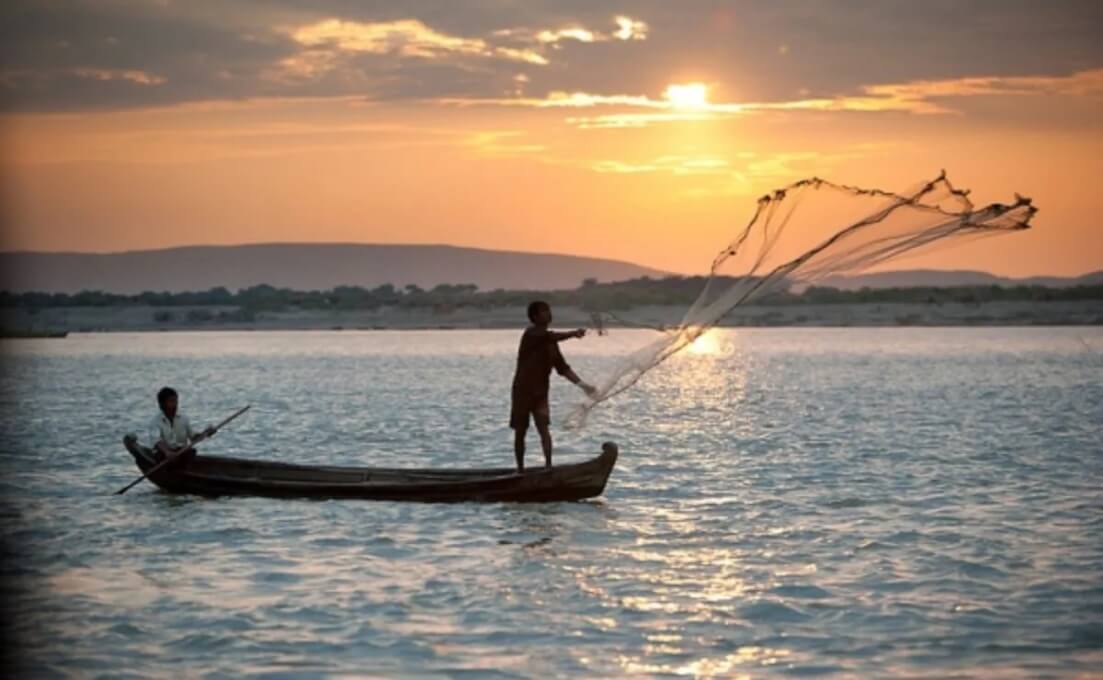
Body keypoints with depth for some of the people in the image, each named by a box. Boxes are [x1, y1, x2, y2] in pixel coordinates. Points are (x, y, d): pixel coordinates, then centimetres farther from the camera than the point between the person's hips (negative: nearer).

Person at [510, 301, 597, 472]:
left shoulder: (550, 342, 10)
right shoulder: (531, 334, -11)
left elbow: (562, 367, 7)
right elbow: (552, 337, -31)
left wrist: (581, 384, -3)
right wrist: (574, 333, -34)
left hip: (540, 393, 4)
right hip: (522, 391, -4)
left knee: (543, 428, -15)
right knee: (520, 432, 5)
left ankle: (548, 464, -27)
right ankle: (520, 468, 18)